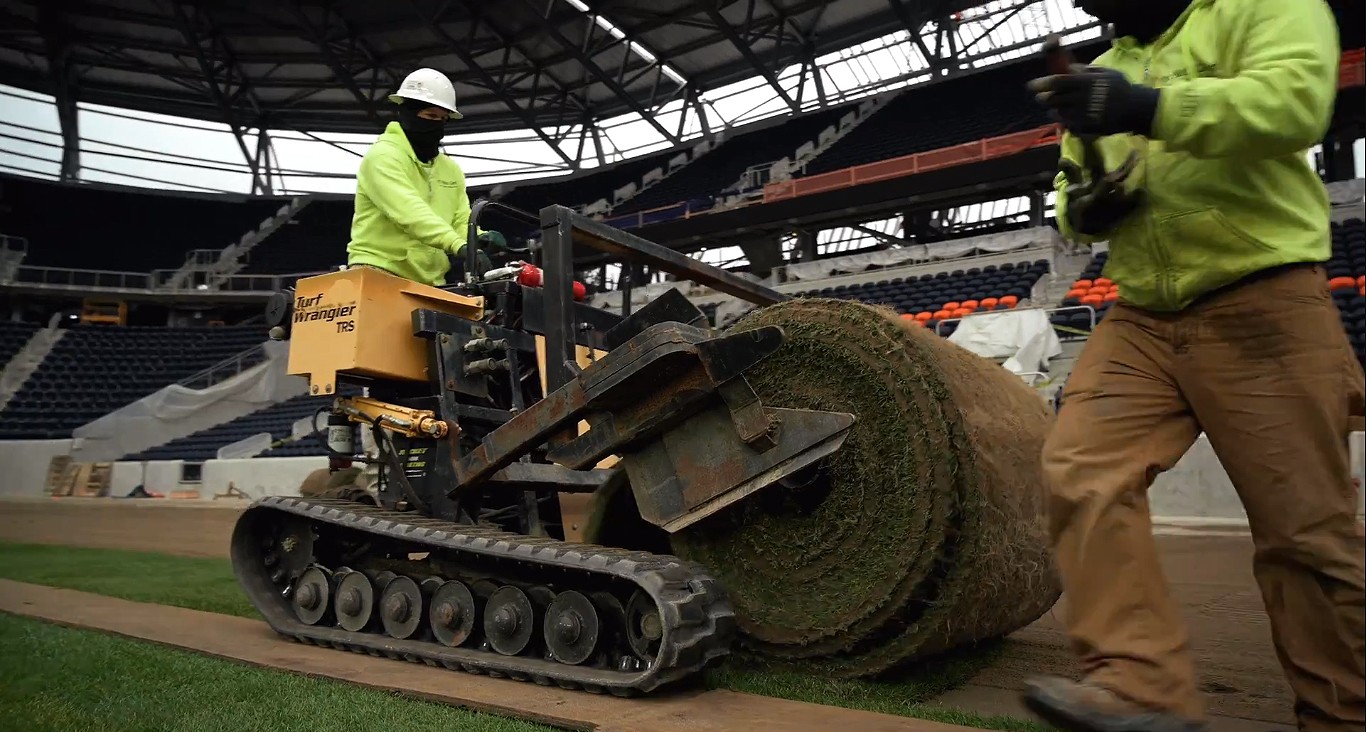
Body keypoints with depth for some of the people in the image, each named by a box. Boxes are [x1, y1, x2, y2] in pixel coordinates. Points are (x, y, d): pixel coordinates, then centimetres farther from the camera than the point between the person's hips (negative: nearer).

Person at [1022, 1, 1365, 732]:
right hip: (1141, 320, 6)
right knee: (1081, 473, -15)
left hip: (1264, 305, -5)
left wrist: (1151, 107, -30)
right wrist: (1080, 209, 2)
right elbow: (1070, 187, 26)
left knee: (1303, 525, -2)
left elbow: (1295, 99, -17)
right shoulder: (1103, 70, 21)